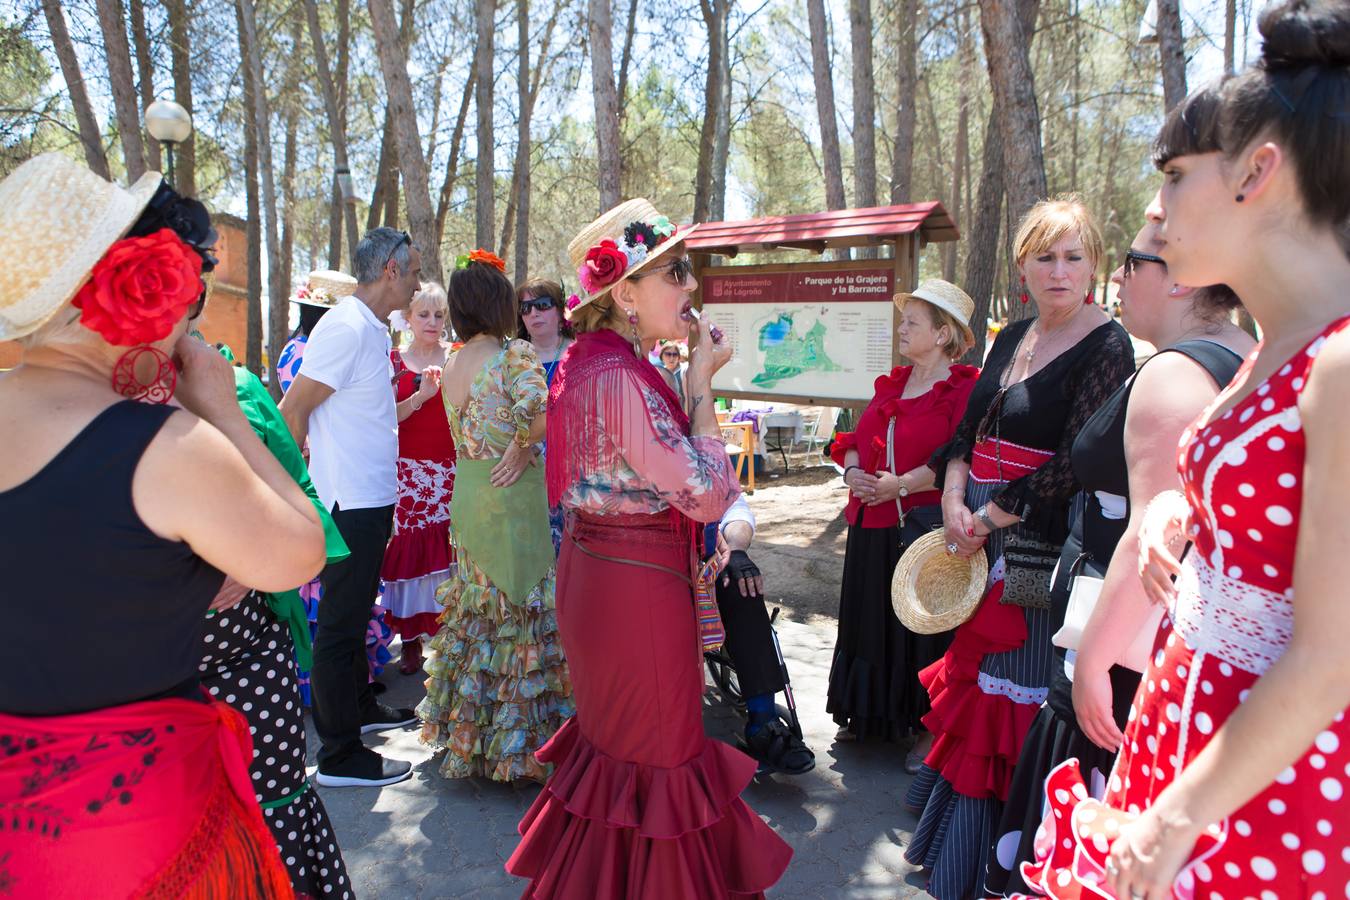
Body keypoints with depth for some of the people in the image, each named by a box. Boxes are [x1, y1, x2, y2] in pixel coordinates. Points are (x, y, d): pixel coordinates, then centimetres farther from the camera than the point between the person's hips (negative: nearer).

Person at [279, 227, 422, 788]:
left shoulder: (372, 329, 12)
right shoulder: (347, 327, -17)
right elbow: (291, 412, -17)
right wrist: (320, 478, -9)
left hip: (370, 499, 10)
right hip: (350, 504, -10)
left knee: (355, 615, 22)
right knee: (341, 626, -1)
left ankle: (360, 708, 39)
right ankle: (340, 756, 9)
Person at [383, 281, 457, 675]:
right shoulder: (393, 361, 7)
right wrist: (421, 395, -16)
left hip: (452, 468, 0)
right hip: (409, 470, 0)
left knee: (450, 548, -5)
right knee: (409, 550, 1)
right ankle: (411, 641, 13)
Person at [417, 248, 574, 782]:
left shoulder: (451, 366, 9)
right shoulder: (516, 354, -12)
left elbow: (462, 437, 13)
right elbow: (537, 412, -29)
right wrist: (523, 449, -13)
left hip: (467, 493, 7)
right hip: (511, 495, -7)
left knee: (475, 608, 17)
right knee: (519, 607, 2)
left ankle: (467, 729, 30)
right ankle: (517, 738, 11)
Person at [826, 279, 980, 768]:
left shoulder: (965, 389, -9)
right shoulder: (891, 384, 15)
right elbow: (857, 438, 16)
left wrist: (903, 484, -21)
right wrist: (852, 469, -4)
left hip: (923, 527, -7)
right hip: (872, 525, 7)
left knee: (922, 630, 2)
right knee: (870, 622, 15)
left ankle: (927, 727, 18)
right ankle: (867, 714, 31)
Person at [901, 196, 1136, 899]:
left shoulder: (1107, 348, -11)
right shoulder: (1012, 339, 11)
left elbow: (1075, 465, -18)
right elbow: (968, 432, 12)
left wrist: (990, 518, -14)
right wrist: (954, 501, -4)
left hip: (1039, 551, -7)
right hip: (979, 543, 7)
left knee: (1013, 691, 3)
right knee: (972, 682, 15)